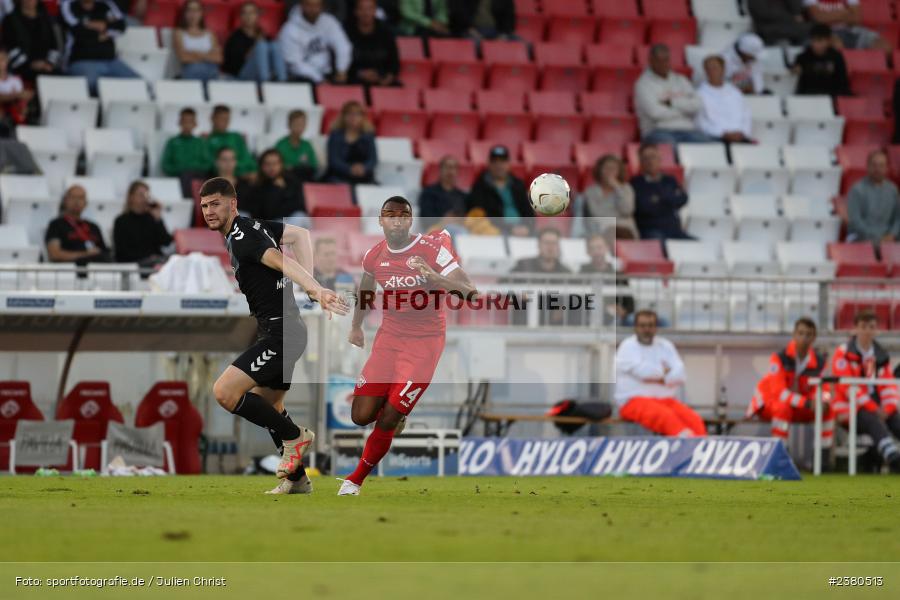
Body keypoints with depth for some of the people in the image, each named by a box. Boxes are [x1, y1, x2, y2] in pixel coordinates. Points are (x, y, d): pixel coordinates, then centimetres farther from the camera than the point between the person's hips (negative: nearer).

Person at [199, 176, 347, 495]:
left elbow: (283, 262, -32)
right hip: (283, 329, 10)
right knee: (268, 406, 22)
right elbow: (300, 234, 22)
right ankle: (297, 479, 28)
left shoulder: (241, 239, -17)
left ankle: (295, 436, -4)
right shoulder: (255, 225, 12)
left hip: (278, 333, -10)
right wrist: (310, 285, 12)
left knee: (224, 392, -17)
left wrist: (317, 290, -48)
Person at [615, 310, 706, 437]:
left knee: (694, 420, -23)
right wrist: (664, 371, 1)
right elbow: (642, 371, -16)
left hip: (665, 400, 5)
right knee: (667, 417, -35)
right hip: (635, 402, -5)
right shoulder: (627, 347, 2)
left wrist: (658, 379, -12)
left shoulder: (665, 346, 17)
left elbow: (680, 376, 2)